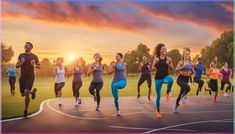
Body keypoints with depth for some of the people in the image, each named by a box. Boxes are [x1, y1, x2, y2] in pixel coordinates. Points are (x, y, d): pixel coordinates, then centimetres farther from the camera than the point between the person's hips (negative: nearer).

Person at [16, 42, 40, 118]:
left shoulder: (34, 56, 1)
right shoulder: (21, 55, 8)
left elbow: (39, 66, 7)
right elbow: (17, 66, 6)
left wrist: (34, 65, -12)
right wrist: (21, 62, -13)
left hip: (30, 76, -4)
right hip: (22, 76, 4)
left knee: (26, 92, -19)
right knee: (23, 94, 6)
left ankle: (25, 111, -2)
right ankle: (32, 91, 40)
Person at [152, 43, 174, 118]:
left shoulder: (168, 58, 0)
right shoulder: (156, 58, -2)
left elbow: (172, 68, 4)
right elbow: (153, 68, -1)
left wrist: (169, 64, -15)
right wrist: (156, 63, -17)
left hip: (166, 76, 0)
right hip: (158, 77, 0)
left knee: (171, 80, -40)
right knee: (158, 96, 4)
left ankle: (167, 93, -12)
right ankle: (158, 112, 21)